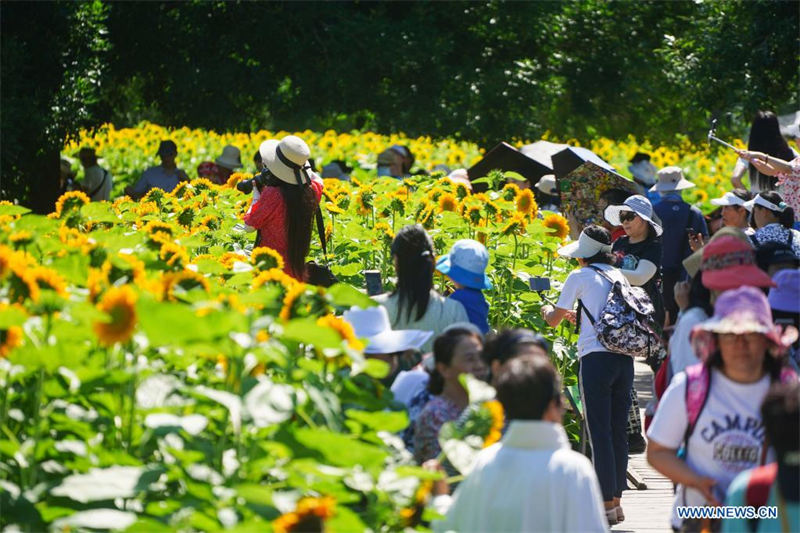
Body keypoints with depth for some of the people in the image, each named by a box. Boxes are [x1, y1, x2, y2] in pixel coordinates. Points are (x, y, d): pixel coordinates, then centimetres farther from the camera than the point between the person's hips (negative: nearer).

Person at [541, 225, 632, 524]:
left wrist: (546, 310, 33)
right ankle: (616, 500, 14)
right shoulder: (619, 277, 17)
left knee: (600, 432, -4)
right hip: (625, 358, 6)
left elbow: (553, 320, 11)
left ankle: (607, 503, -6)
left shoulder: (580, 277, 1)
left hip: (596, 357, -6)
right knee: (619, 430, 10)